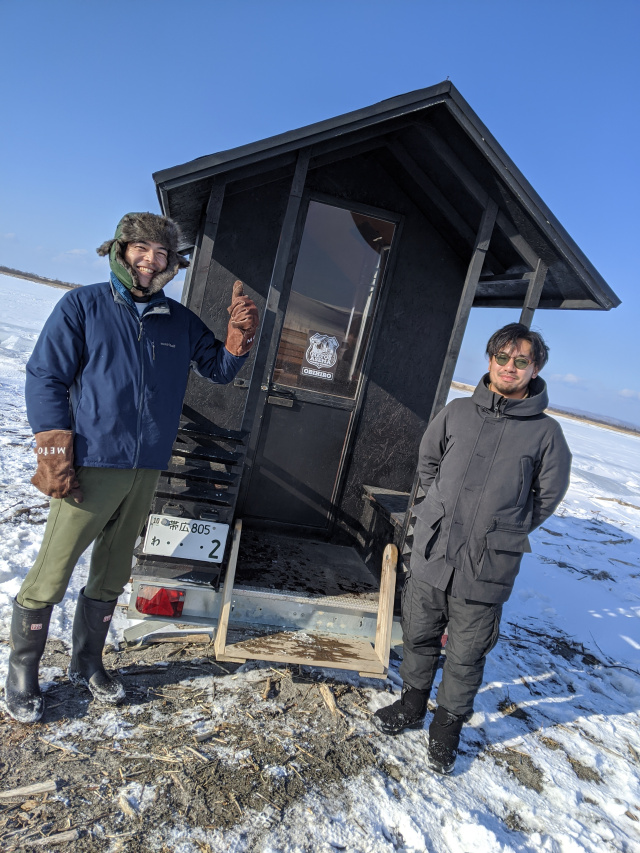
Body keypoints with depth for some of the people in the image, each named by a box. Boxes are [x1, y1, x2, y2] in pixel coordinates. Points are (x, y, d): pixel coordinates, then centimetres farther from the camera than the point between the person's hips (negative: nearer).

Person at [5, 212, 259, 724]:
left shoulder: (181, 321, 10)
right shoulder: (83, 305, -2)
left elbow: (220, 370, 15)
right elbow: (45, 378, -4)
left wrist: (240, 335, -5)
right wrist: (55, 456, -11)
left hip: (146, 471, 5)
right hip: (90, 466, -4)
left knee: (111, 577, 17)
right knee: (51, 576, 3)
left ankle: (87, 664, 36)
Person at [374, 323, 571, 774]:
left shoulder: (546, 432, -6)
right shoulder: (458, 412, -1)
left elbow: (547, 496, 6)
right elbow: (428, 462, 14)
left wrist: (504, 531, 6)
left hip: (487, 568, -2)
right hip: (431, 554, 3)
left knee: (466, 655, 13)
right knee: (419, 637, 19)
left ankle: (448, 725, 38)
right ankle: (413, 705, 44)